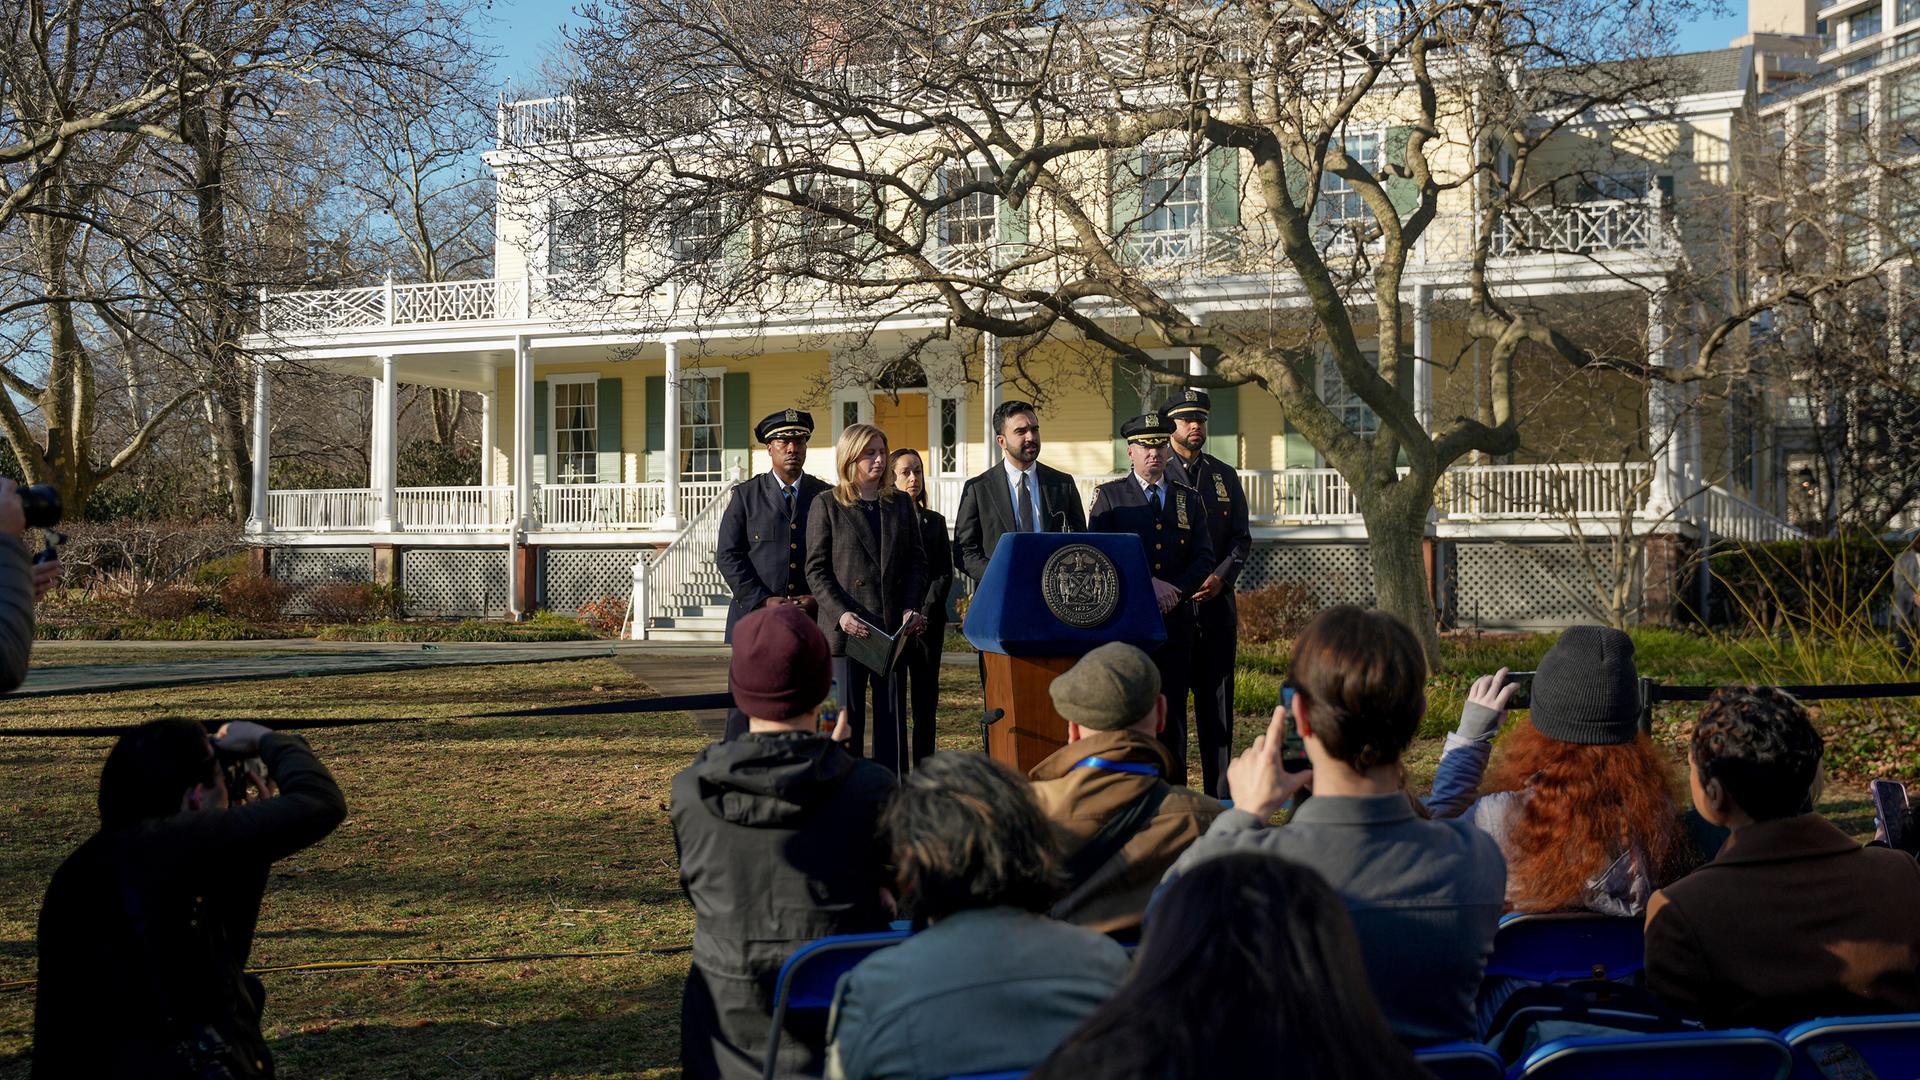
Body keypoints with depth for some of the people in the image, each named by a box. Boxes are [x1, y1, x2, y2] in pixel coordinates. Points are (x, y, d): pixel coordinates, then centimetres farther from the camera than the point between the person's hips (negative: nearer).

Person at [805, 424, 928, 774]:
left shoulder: (901, 505, 13)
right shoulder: (826, 504, 2)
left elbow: (917, 562, 12)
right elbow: (816, 568, -2)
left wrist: (911, 608, -4)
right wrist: (840, 614, -15)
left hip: (893, 627, 3)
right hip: (846, 628, -3)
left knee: (892, 713, 5)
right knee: (846, 714, -1)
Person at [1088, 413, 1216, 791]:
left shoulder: (1189, 498, 13)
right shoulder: (1109, 496, 4)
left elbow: (1204, 557, 7)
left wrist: (1175, 590, -10)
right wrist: (1148, 584, -15)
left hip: (1176, 618, 3)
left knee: (1172, 707, 3)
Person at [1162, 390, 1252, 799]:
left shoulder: (1224, 475, 13)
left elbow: (1242, 537, 11)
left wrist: (1221, 577, -6)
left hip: (1217, 600, 3)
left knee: (1217, 696, 5)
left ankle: (1219, 792, 9)